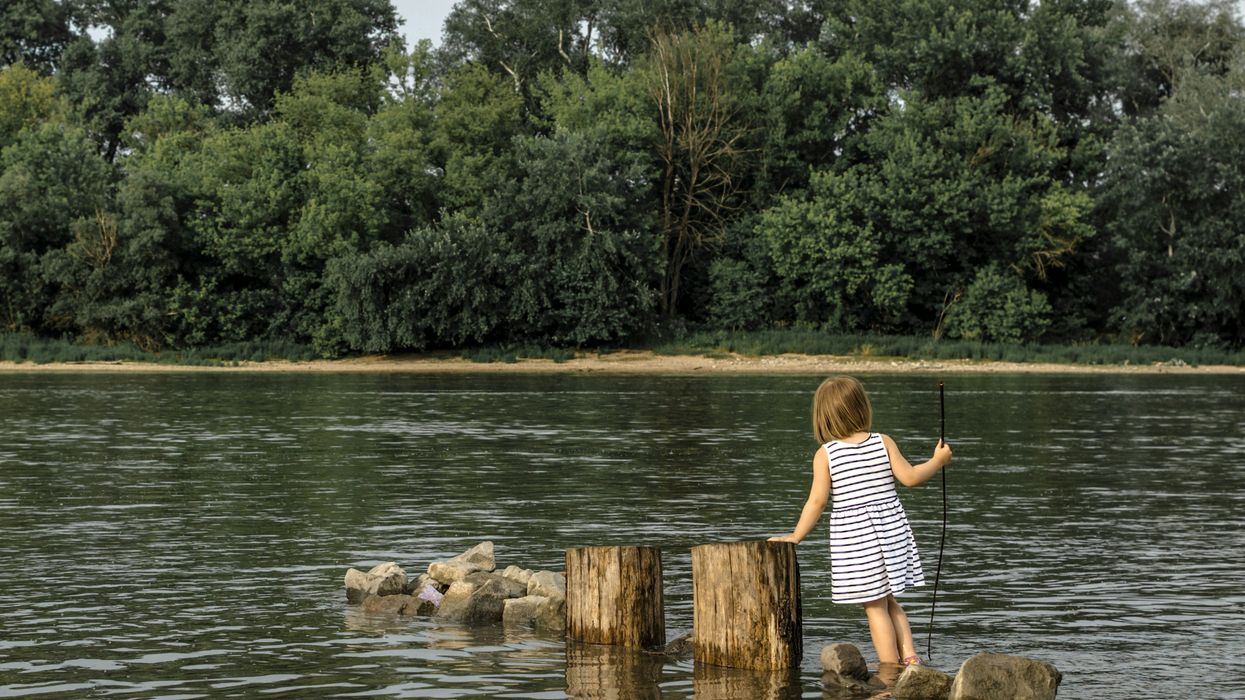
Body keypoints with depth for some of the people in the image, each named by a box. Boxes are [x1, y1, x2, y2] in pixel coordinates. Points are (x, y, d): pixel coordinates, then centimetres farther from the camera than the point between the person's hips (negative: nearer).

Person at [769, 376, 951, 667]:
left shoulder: (825, 454, -8)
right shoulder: (883, 443, -2)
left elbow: (817, 501, -11)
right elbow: (910, 477, -5)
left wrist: (796, 536, -2)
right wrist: (938, 460, 11)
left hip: (853, 537, -3)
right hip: (892, 530, 3)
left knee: (876, 608, 2)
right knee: (889, 602, 19)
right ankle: (910, 657, 6)